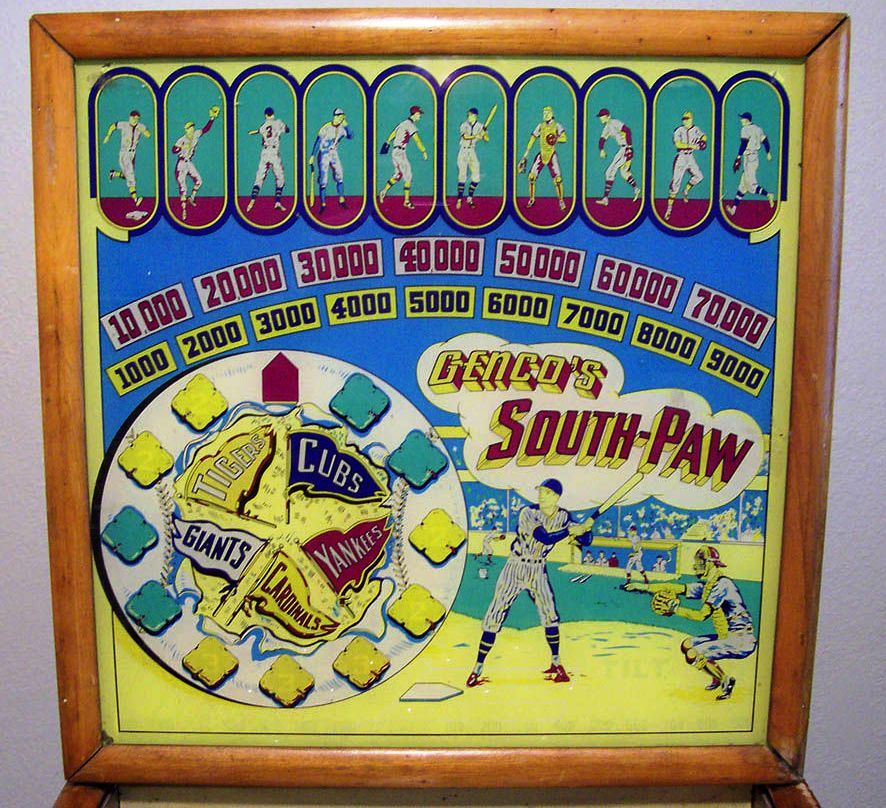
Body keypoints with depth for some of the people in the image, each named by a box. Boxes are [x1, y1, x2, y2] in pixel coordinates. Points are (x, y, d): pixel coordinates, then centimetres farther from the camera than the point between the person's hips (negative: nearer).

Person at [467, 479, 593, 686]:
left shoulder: (563, 517, -4)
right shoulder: (528, 513, -20)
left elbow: (585, 540, -5)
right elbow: (545, 538, -31)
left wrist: (584, 529, -26)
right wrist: (570, 530, -32)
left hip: (538, 572, 3)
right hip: (515, 569, -3)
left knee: (550, 615, -2)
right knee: (494, 616, -4)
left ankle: (556, 663, 19)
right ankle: (478, 668, 5)